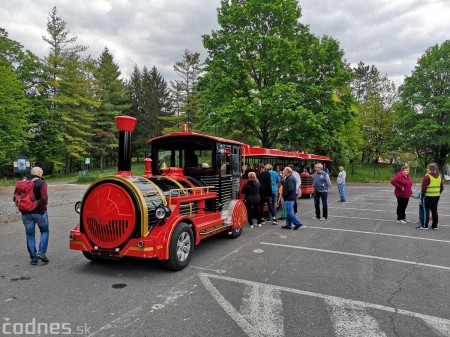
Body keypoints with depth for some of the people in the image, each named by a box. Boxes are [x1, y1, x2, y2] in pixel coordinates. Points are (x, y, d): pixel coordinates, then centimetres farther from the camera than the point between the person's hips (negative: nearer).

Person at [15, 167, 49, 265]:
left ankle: (33, 258, 14)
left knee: (30, 235, 11)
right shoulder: (42, 183, -11)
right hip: (39, 213, -4)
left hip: (26, 213, 4)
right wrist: (42, 209, -13)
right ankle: (41, 252, 2)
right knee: (44, 232, 15)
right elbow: (44, 198, -23)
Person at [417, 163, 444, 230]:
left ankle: (424, 225, 2)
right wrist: (438, 193, 21)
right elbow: (442, 187, 13)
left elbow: (424, 188, -17)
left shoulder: (427, 177, -14)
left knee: (426, 210, 0)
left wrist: (422, 195, -6)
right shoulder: (439, 176, 9)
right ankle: (434, 225, 18)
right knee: (434, 211, 13)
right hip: (437, 196, 7)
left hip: (428, 196, -7)